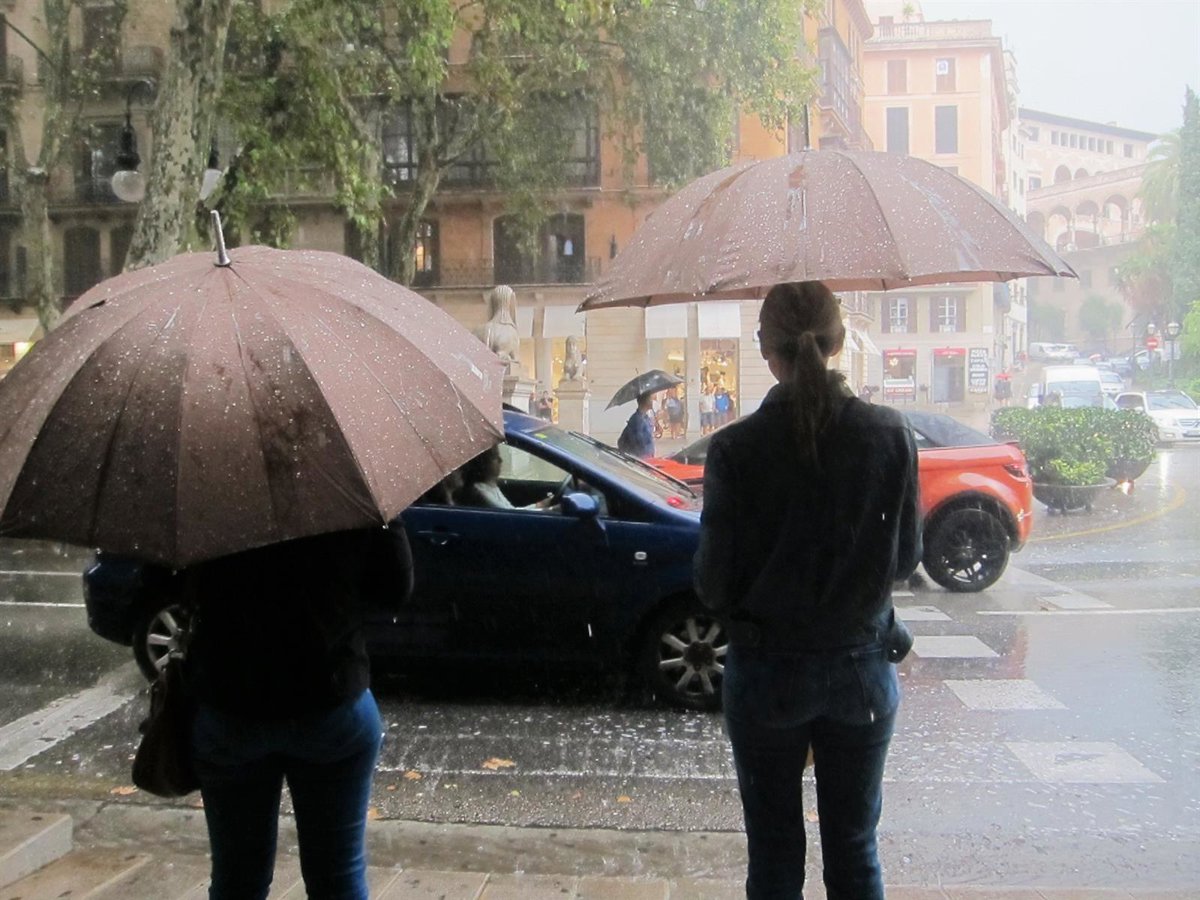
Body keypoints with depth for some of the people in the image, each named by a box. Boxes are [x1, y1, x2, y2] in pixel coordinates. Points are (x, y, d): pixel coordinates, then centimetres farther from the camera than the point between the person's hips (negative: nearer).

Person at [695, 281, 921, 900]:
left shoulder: (736, 449, -15)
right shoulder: (891, 436, -8)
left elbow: (712, 580, -11)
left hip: (766, 671, -2)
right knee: (854, 848, 18)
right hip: (862, 668, 2)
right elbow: (906, 557, 2)